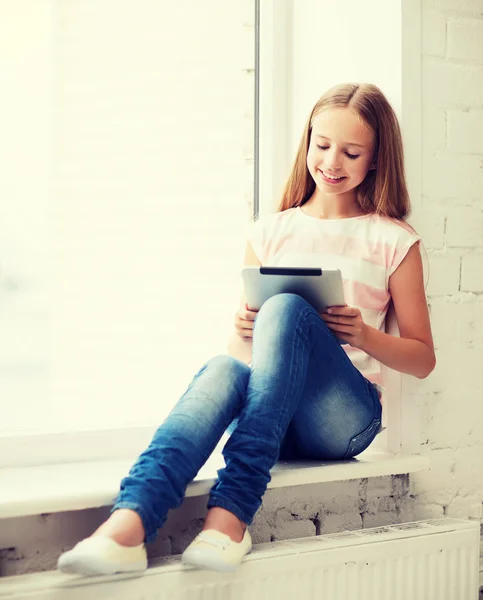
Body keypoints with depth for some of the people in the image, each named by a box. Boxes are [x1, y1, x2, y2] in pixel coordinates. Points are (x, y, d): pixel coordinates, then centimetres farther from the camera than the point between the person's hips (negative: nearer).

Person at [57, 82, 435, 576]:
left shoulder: (393, 241, 9)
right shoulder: (271, 233, 16)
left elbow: (422, 359, 11)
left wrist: (364, 336, -9)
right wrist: (244, 333, -7)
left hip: (344, 418, -2)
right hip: (271, 420, 2)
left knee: (285, 307, -31)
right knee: (224, 368, -34)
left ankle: (231, 512, -42)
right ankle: (128, 524, -58)